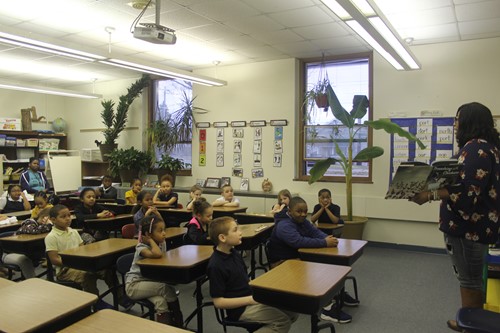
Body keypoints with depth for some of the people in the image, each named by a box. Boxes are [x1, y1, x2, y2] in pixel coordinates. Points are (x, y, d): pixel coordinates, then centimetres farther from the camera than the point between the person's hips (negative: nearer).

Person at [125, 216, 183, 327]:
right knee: (166, 288, -25)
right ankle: (178, 321, -5)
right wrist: (151, 241, -27)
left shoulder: (162, 243, -1)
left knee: (161, 301, -25)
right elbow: (157, 254, -42)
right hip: (134, 285, -6)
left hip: (151, 282, 6)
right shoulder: (141, 247, -21)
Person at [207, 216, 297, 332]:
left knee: (292, 313, 7)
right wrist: (250, 299, -20)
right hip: (241, 309, -9)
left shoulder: (233, 253, 6)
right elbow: (218, 302, -20)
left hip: (250, 297, 9)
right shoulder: (216, 265, -22)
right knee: (283, 320, -16)